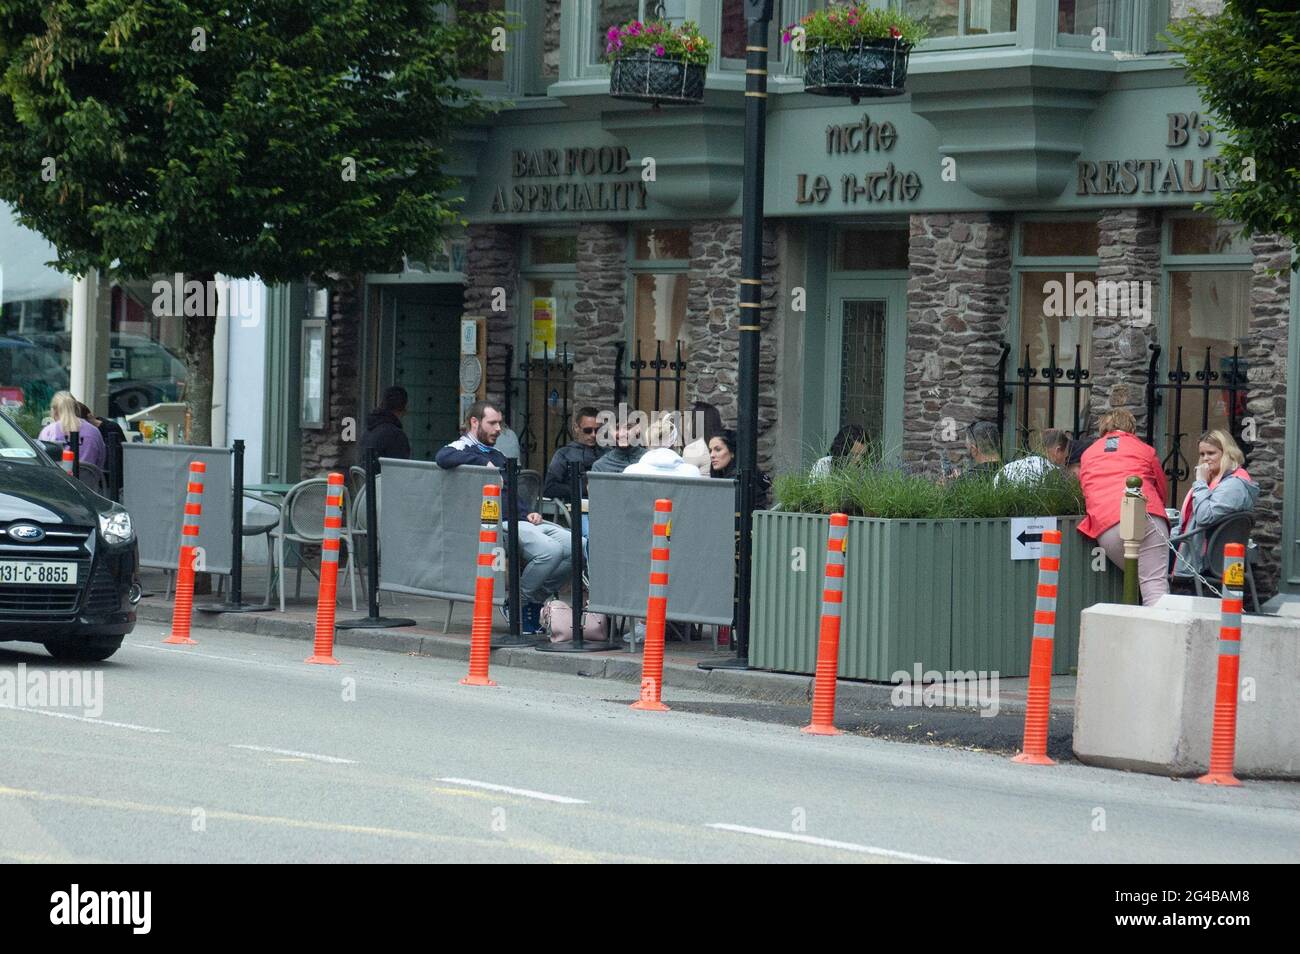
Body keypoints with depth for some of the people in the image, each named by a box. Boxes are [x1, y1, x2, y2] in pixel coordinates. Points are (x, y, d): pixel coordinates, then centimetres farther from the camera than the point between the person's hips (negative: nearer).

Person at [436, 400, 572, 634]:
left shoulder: (496, 456, 30)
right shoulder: (462, 448, 2)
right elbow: (443, 458, -23)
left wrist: (526, 514, 13)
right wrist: (484, 463, -12)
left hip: (517, 522, 9)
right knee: (550, 549, -30)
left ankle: (536, 599, 1)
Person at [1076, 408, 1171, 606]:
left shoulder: (1087, 454, 28)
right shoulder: (1145, 450, 22)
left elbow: (1084, 492, 39)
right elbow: (1163, 490, 30)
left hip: (1106, 526, 2)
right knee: (1156, 586, -11)